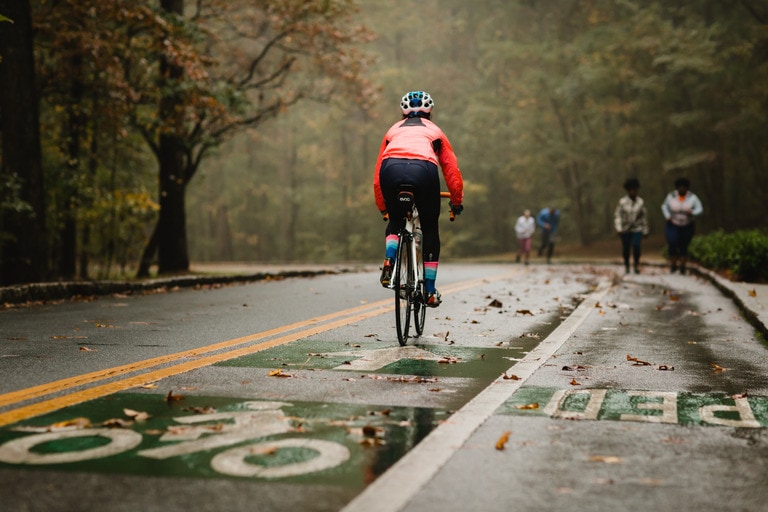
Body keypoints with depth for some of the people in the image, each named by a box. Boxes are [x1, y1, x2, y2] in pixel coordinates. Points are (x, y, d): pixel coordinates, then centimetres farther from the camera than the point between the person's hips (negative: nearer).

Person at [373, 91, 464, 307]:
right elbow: (452, 172, 29)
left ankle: (388, 263, 4)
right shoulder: (434, 131, 33)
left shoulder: (393, 130, 37)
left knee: (395, 220, 29)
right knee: (430, 229, 17)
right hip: (423, 169, -1)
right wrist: (457, 202, 43)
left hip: (391, 168, 2)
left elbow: (377, 176, 35)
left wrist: (382, 207, 47)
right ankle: (430, 291, 16)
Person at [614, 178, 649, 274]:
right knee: (626, 248, 5)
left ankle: (636, 264, 2)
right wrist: (619, 229, -18)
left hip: (637, 229, 0)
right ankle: (626, 265, 29)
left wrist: (645, 231, 8)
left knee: (636, 246, -18)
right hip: (625, 229, 0)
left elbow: (644, 217, 6)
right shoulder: (622, 202, -7)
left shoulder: (640, 202, -2)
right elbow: (617, 215, -8)